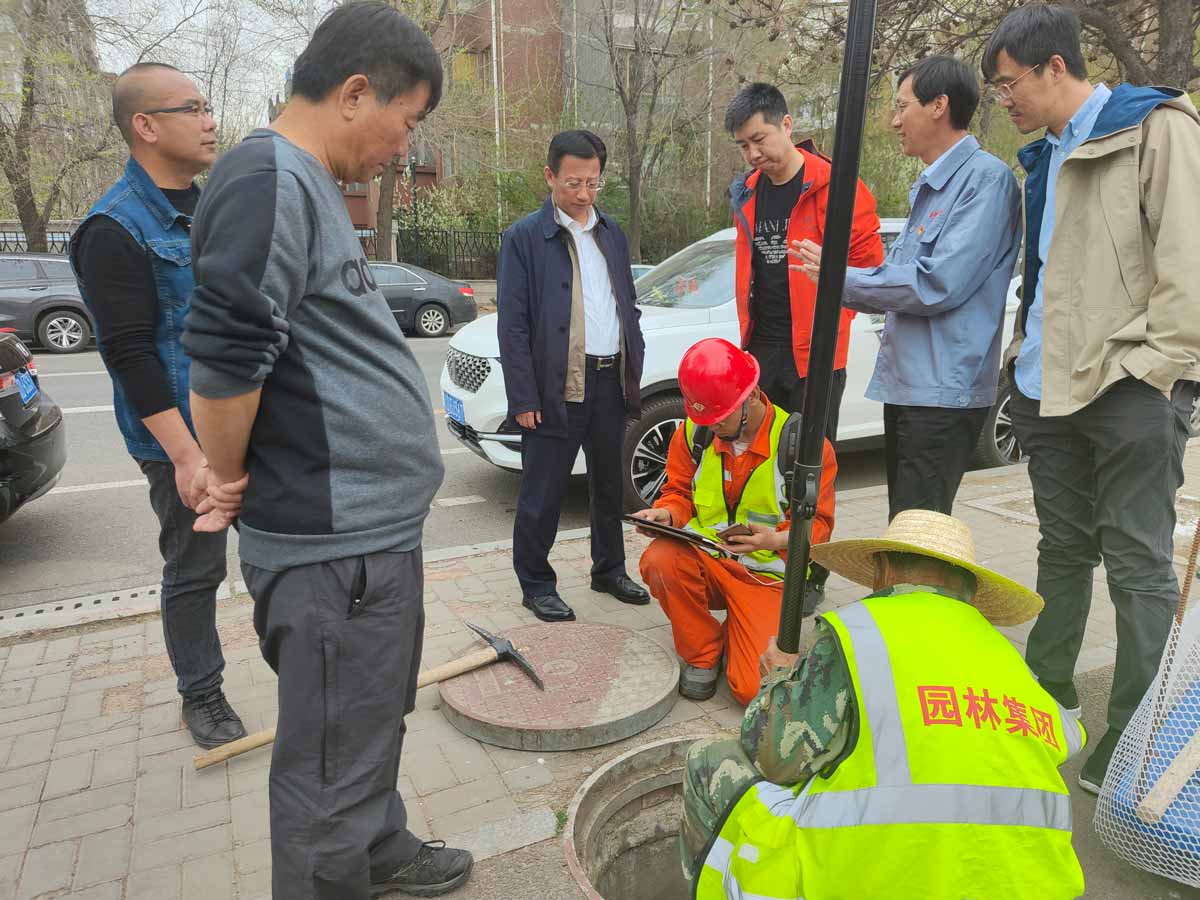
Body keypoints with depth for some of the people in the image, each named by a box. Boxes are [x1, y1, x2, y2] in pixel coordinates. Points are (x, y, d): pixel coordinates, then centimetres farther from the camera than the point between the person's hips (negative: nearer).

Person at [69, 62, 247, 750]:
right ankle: (202, 696, 26)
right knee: (194, 570, 7)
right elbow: (129, 356, -18)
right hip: (184, 439, -7)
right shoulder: (115, 229, -13)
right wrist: (185, 455, -22)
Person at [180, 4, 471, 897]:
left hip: (376, 525, 10)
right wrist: (230, 479, -9)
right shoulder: (270, 177, -16)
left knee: (373, 727, 26)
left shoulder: (308, 182, 15)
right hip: (337, 543, -10)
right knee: (335, 765, 7)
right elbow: (225, 353, -24)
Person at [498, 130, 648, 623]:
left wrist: (634, 372, 9)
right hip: (556, 386, -6)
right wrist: (524, 398, -14)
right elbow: (512, 325, -9)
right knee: (543, 494, 2)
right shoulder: (524, 237, -5)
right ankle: (536, 585, 18)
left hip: (611, 381, 6)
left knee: (609, 484, 17)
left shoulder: (611, 232, 13)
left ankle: (609, 569, 33)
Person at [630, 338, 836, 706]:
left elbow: (817, 522, -8)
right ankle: (704, 654, -4)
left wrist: (778, 540, -29)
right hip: (706, 559, 3)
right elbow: (679, 492, 8)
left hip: (767, 574, -2)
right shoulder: (693, 433, -4)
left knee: (752, 689, -17)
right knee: (659, 561, -34)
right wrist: (665, 513, -16)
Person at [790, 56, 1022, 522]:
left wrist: (841, 278, -11)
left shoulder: (986, 177, -11)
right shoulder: (928, 187, 19)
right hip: (905, 383, 10)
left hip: (943, 392, -9)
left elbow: (938, 284, -21)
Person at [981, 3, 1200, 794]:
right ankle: (1047, 691, 30)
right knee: (1064, 550, 16)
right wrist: (1025, 352, 13)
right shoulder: (1048, 156, 18)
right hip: (1049, 385, 8)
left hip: (1127, 387, -7)